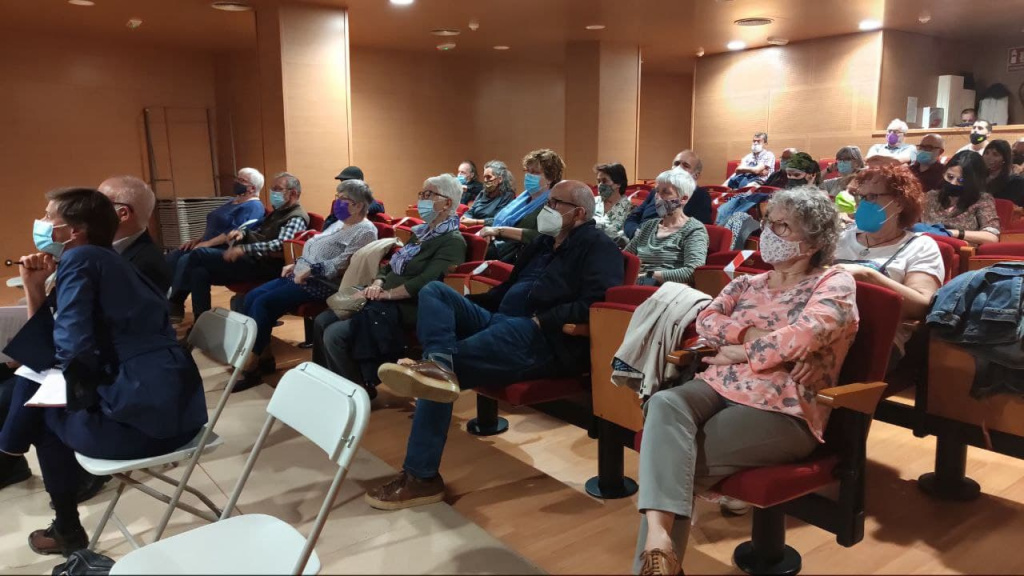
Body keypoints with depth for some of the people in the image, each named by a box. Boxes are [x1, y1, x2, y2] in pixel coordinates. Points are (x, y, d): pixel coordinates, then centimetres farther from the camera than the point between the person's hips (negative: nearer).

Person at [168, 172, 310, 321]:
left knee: (199, 255, -13)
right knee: (200, 270, -7)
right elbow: (258, 232, 28)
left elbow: (280, 244, -24)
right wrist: (243, 232, 3)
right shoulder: (279, 212, 22)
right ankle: (202, 320, -1)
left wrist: (244, 249, -30)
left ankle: (175, 302, 5)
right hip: (252, 259, 10)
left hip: (262, 265, -10)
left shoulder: (296, 218, -8)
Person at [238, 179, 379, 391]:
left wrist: (310, 271, -23)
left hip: (322, 284, -10)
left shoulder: (365, 231, -10)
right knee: (252, 297, -3)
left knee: (263, 304, -20)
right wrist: (297, 264, 11)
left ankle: (252, 365, -11)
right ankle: (263, 355, 1)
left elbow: (342, 263, -20)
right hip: (301, 276, 10)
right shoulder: (340, 223, 20)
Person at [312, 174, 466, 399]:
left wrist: (387, 293, -19)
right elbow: (392, 264, 17)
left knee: (334, 334, -19)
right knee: (321, 322, 5)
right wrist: (377, 284, -3)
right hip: (385, 300, 10)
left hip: (405, 308, -10)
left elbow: (425, 283, -24)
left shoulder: (452, 242, -12)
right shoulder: (422, 233, 18)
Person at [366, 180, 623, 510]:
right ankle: (438, 362, -31)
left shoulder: (598, 247, -1)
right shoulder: (543, 244, 28)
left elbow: (598, 302, -18)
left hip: (546, 341, -9)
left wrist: (542, 321, -20)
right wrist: (465, 305, 17)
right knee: (435, 291, -9)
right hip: (499, 322, 10)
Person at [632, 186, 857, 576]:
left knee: (681, 459, -26)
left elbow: (804, 335, -15)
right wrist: (756, 334, -10)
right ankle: (657, 537, -44)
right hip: (720, 389, 5)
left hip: (783, 411, -4)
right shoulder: (747, 284, 21)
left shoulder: (835, 283, 4)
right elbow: (705, 322, 6)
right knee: (665, 404, -30)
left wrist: (738, 352, -5)